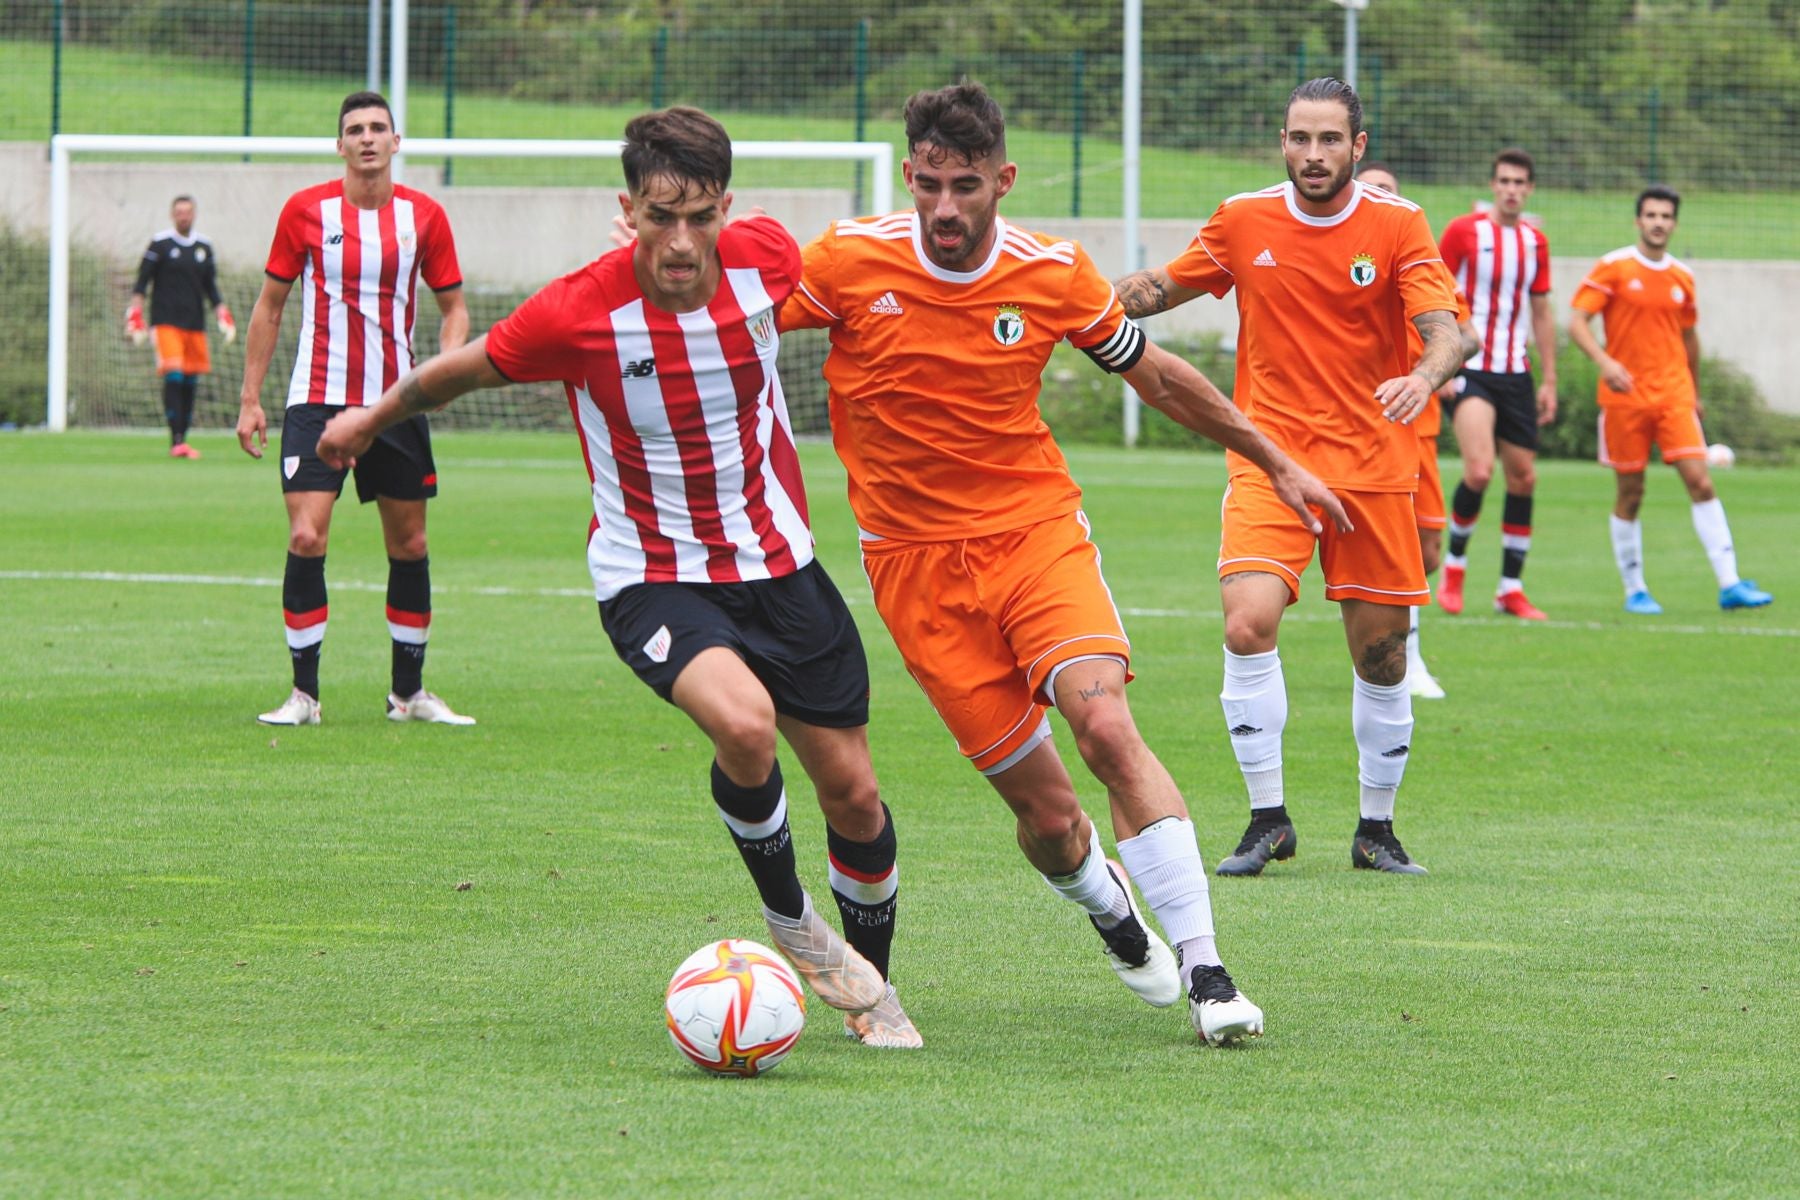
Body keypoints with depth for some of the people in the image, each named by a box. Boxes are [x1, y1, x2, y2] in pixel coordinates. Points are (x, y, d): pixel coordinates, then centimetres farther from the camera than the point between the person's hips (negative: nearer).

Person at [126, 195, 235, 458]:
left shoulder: (204, 247, 14)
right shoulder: (160, 244, 1)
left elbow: (211, 288, 22)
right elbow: (141, 284, 1)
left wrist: (225, 320, 14)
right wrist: (135, 319, -8)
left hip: (195, 324, 5)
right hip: (166, 322, -5)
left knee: (190, 383, 4)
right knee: (173, 376, -17)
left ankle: (182, 440, 12)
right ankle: (176, 440, -19)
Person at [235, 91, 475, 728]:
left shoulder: (424, 216, 2)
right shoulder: (305, 210, -1)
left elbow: (453, 306, 11)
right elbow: (269, 306, 7)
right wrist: (250, 399, 3)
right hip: (317, 400, -2)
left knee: (410, 546, 7)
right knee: (306, 538, -14)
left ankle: (409, 693, 21)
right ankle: (304, 693, -5)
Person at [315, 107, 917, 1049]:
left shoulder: (766, 257, -12)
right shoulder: (578, 314, -21)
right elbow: (460, 370, -1)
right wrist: (366, 422, 14)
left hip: (778, 565, 4)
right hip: (651, 578, -4)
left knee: (853, 795, 5)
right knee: (745, 724, -32)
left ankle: (871, 989, 32)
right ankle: (787, 917, -4)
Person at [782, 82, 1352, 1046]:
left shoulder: (1055, 274, -5)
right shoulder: (849, 261, -10)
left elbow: (1158, 375, 11)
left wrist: (1275, 464, 19)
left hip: (1035, 527, 0)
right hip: (915, 559, 0)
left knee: (1105, 722, -26)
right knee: (1045, 812, -3)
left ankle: (1203, 967, -21)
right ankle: (1109, 905, 33)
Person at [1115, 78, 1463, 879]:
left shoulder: (1398, 226, -3)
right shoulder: (1244, 222, 3)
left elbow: (1443, 332, -13)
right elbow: (1163, 290, 16)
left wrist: (1425, 377, -36)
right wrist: (1129, 295, -7)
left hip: (1372, 466, 0)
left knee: (1381, 654, 4)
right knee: (1248, 625, -20)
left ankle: (1376, 830, 23)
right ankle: (1267, 819, -8)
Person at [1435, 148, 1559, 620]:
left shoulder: (1535, 241, 9)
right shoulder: (1463, 231, -5)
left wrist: (1549, 380, 13)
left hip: (1515, 373, 5)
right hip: (1468, 369, -5)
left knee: (1523, 477, 4)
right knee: (1479, 470, -21)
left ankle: (1511, 590, 13)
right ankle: (1454, 564, 1)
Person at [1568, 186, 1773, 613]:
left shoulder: (1682, 277, 10)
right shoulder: (1613, 269, -2)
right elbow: (1577, 322, -9)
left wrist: (1694, 393, 26)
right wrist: (1605, 361, -25)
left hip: (1674, 395, 3)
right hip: (1625, 397, -3)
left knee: (1701, 483, -9)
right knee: (1630, 493, 3)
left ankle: (1730, 583, -13)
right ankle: (1634, 590, 15)